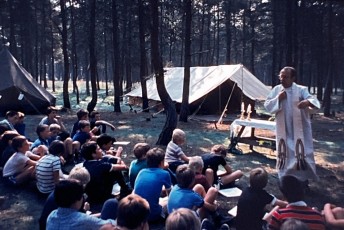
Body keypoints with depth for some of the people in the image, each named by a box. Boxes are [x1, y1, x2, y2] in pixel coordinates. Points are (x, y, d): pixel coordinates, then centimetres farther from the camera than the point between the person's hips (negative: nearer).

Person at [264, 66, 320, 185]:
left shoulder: (301, 90, -8)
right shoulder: (276, 89, 2)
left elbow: (314, 100, -23)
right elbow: (267, 105, 1)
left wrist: (308, 102, -46)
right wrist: (278, 98, -15)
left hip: (299, 129, -3)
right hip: (283, 130, 3)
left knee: (302, 155, 3)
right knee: (284, 155, 12)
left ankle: (303, 180, 19)